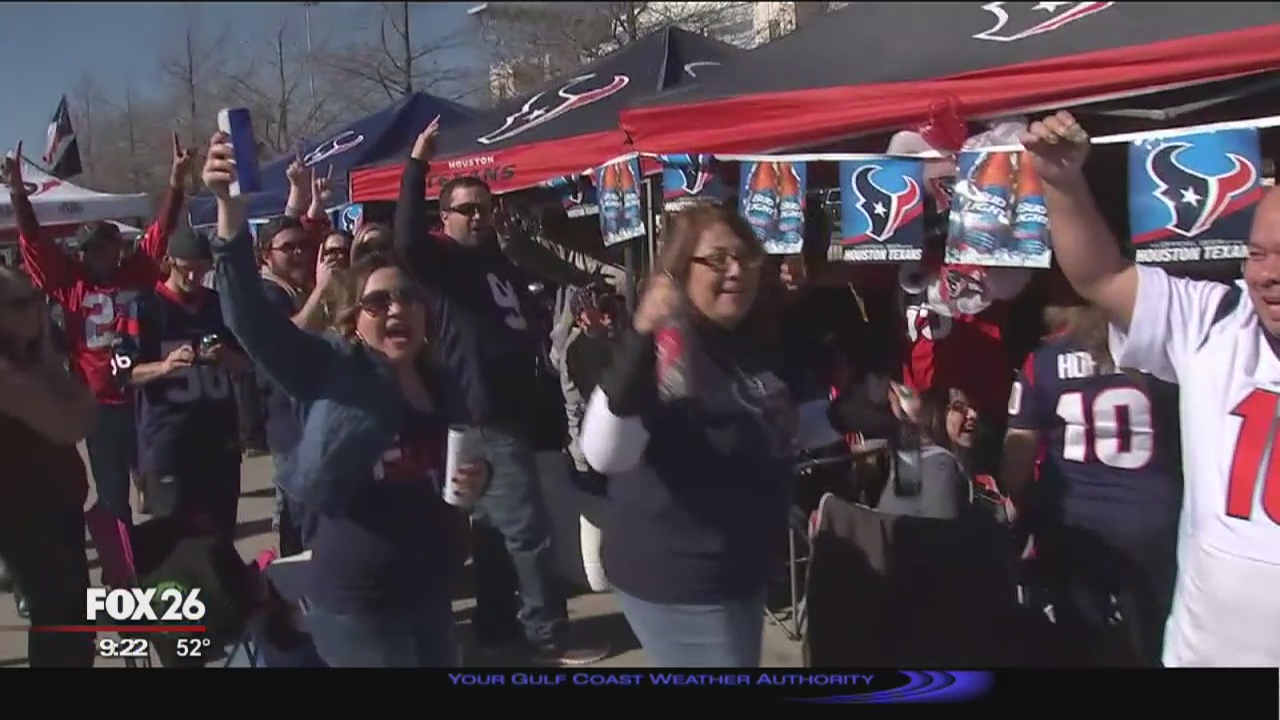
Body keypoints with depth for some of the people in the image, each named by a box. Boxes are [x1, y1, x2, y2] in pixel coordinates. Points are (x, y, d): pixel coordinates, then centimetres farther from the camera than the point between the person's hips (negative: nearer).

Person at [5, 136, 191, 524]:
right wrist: (18, 193, -10)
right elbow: (35, 242, 0)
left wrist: (176, 182, -11)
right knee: (112, 491, 9)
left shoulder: (138, 272, 3)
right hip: (102, 404, 0)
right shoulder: (71, 282, 3)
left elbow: (161, 232, -1)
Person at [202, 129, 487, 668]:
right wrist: (230, 207, -37)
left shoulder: (442, 383, 5)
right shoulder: (330, 370, -10)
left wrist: (474, 482, -3)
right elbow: (249, 314, -25)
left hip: (433, 596, 6)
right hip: (356, 607, -6)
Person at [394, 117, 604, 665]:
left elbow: (523, 329, 26)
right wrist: (417, 165, -28)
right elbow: (407, 241, -28)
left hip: (512, 411, 9)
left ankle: (495, 625, 26)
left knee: (496, 527, 16)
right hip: (485, 416, -9)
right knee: (528, 530, -7)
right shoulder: (442, 260, -6)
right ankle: (550, 638, 2)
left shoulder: (499, 263, 18)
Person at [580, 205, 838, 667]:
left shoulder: (755, 341, 3)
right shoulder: (664, 348, -22)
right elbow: (604, 455, -38)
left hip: (743, 568, 9)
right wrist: (639, 342, -49)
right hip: (677, 578, -9)